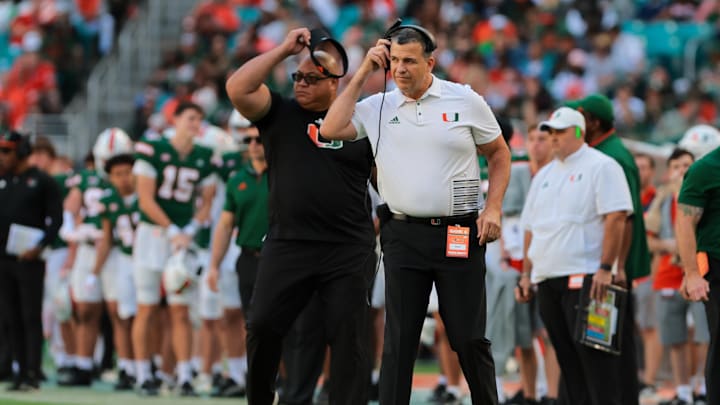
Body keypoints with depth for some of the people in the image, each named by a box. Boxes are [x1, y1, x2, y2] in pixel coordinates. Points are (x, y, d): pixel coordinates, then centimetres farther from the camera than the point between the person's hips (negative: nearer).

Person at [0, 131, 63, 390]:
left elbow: (56, 219, -6)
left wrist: (40, 246, -17)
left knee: (31, 317, -5)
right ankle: (21, 371, 11)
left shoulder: (42, 182, -3)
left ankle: (32, 374, -5)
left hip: (29, 259, -6)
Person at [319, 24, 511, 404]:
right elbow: (331, 129, -5)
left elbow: (499, 154, 11)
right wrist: (362, 74, -1)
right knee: (399, 340, 1)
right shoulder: (378, 107, 6)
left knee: (470, 339, 2)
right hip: (403, 235, 1)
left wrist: (493, 207, -2)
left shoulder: (466, 101, 2)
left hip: (460, 237, -1)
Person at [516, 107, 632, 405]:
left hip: (585, 279, -7)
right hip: (547, 280, 7)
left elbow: (616, 218, -12)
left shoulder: (601, 167, -3)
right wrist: (526, 273, 16)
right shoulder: (544, 175, 21)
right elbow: (531, 228, 24)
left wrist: (605, 268, -19)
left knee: (594, 356, -12)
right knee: (567, 358, 6)